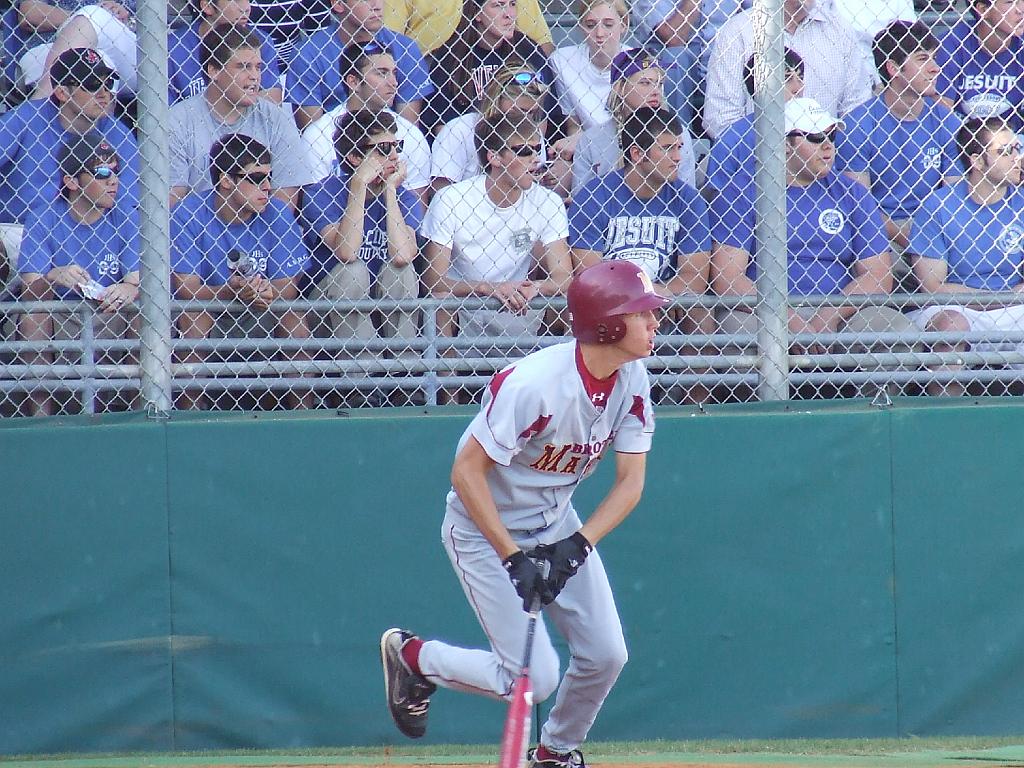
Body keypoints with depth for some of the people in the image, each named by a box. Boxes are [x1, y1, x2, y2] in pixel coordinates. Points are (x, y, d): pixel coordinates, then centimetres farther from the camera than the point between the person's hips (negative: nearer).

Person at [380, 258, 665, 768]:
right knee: (536, 678, -11)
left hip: (556, 524, 7)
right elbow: (466, 471, -26)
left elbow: (630, 480, -7)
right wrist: (513, 557, -28)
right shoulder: (535, 384, -31)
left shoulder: (633, 381, -10)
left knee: (605, 655, -1)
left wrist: (577, 545, -21)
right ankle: (411, 656, 12)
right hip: (486, 529, -7)